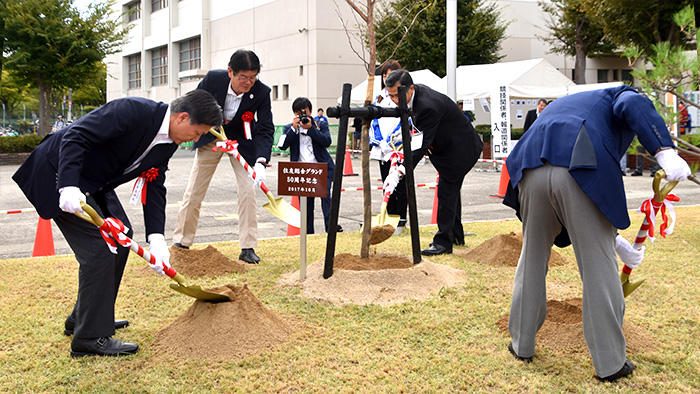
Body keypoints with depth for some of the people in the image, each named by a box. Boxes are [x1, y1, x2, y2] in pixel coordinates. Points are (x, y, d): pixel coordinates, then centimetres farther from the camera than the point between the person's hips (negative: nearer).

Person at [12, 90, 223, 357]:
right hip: (60, 173, -10)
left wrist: (156, 239, -12)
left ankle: (83, 318, 24)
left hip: (93, 182, 10)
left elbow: (154, 188, -1)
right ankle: (90, 338, -7)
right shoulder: (132, 111, -28)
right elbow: (75, 137, -30)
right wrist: (69, 187, -39)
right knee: (100, 245, -15)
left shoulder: (169, 142, -1)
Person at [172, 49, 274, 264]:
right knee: (193, 192, 3)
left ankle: (248, 248, 0)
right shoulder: (213, 79, -24)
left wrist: (261, 162, -38)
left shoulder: (261, 92, -25)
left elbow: (266, 129, -24)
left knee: (248, 192, -10)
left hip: (242, 141, 0)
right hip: (210, 138, 1)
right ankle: (181, 242, 17)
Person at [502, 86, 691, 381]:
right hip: (583, 173, -5)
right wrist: (664, 152, -15)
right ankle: (610, 363, 18)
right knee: (599, 268, 7)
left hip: (532, 170, 5)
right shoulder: (617, 96, 28)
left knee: (532, 260, 22)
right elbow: (633, 106, -3)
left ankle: (521, 345, 33)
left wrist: (613, 239, 41)